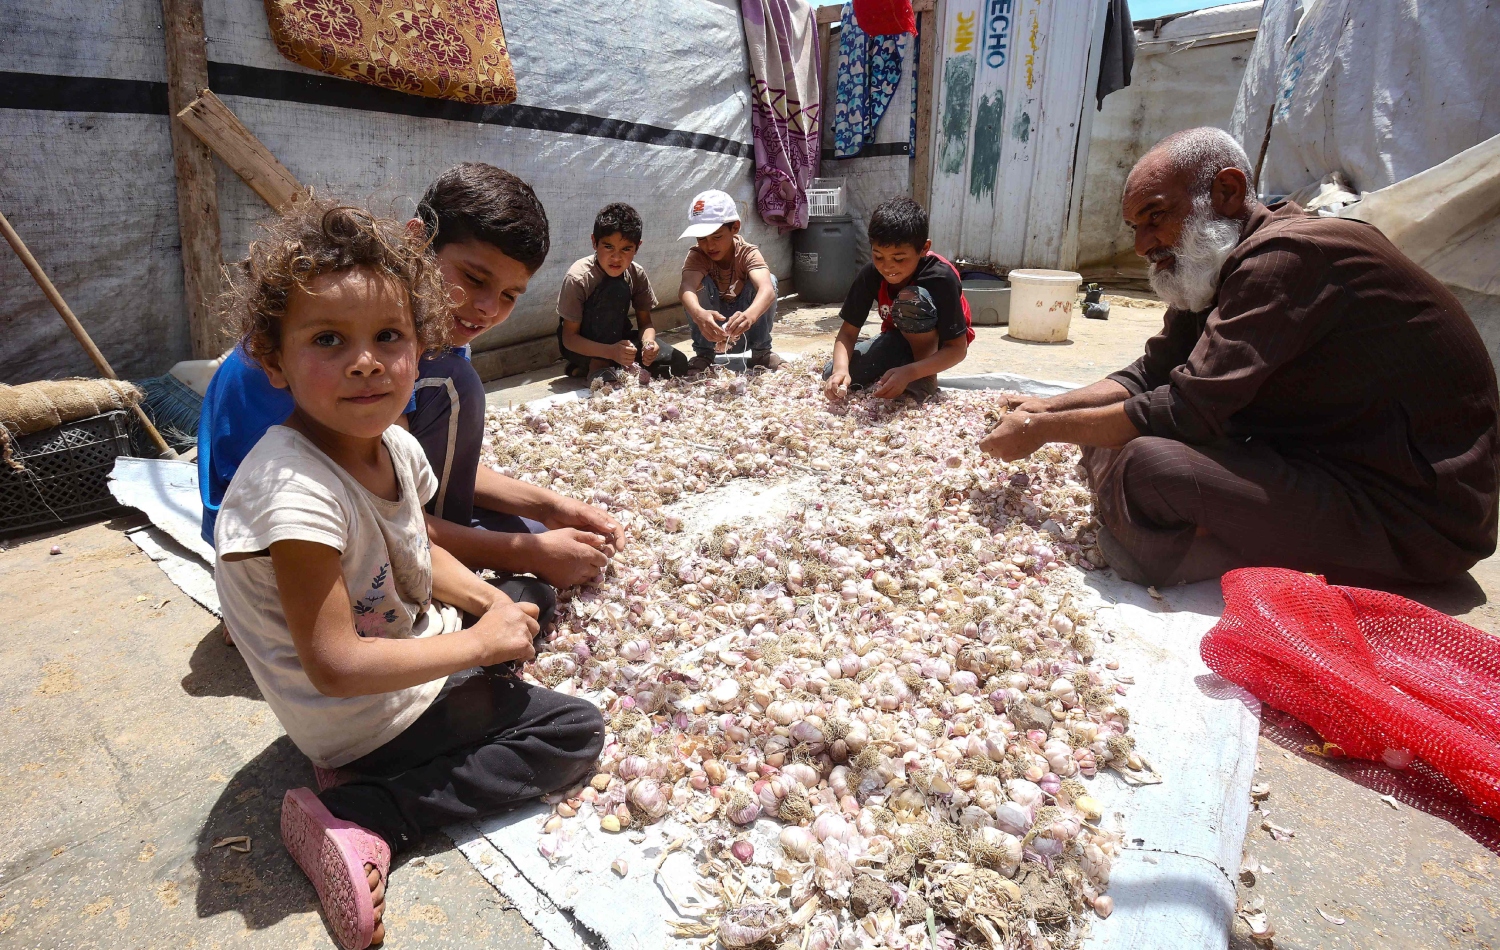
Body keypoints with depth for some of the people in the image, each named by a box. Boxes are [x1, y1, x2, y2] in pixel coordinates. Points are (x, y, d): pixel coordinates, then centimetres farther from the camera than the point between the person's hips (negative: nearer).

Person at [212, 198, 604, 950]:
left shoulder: (395, 446, -6)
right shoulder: (296, 490, -33)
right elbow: (333, 666, -31)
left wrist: (488, 599, -6)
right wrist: (480, 641, -22)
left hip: (412, 641, 9)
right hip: (364, 718, -9)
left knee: (529, 600, 25)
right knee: (574, 732, -6)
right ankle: (363, 821, -10)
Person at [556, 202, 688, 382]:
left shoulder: (637, 274, -10)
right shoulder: (578, 278, -25)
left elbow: (645, 323, -4)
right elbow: (569, 338, -24)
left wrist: (648, 342, -29)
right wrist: (610, 352, -40)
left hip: (616, 339, 6)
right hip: (580, 344, -5)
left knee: (677, 363, -15)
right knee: (616, 289, -29)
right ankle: (598, 365, -20)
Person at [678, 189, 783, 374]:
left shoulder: (748, 253, -23)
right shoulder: (697, 256, -20)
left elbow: (767, 289, -43)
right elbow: (686, 288, -42)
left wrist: (750, 315, -66)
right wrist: (699, 314, -66)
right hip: (711, 322, 0)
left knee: (769, 278, -26)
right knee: (701, 282, -28)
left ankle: (761, 353, -10)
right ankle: (703, 354, -13)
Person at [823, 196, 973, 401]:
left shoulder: (941, 278, -32)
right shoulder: (869, 274, -21)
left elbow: (958, 349, -30)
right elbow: (848, 331, -17)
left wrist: (908, 373, -45)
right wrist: (841, 369, -38)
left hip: (938, 344, -4)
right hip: (900, 339, 4)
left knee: (911, 298, -35)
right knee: (832, 375, -15)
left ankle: (926, 378, -17)